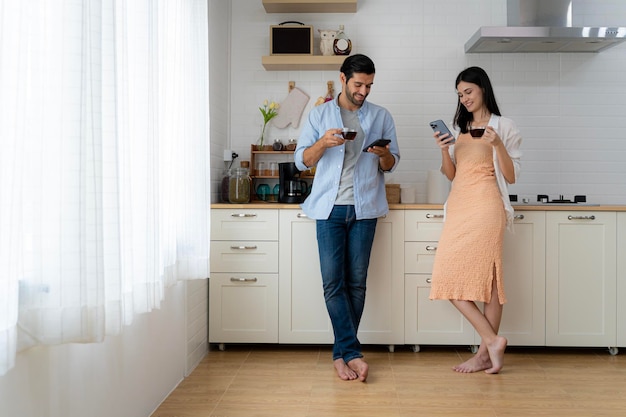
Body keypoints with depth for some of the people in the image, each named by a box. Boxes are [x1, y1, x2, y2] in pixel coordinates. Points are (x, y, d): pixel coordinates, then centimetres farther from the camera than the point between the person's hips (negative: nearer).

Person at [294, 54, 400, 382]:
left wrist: (384, 154, -11)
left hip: (364, 207, 1)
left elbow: (391, 164, 12)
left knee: (356, 282, 1)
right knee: (333, 282, -7)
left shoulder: (381, 116, 11)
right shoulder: (319, 115, 9)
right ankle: (353, 353, -2)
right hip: (330, 207, 0)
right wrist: (323, 142, -16)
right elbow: (302, 160, 3)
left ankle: (341, 353, 11)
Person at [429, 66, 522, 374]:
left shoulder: (503, 127, 2)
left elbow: (511, 177, -2)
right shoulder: (458, 128, 19)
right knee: (450, 278, 0)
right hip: (458, 207, 7)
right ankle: (492, 341, 7)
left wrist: (498, 146, -16)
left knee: (487, 278, -8)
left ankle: (486, 351, 2)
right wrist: (444, 151, -1)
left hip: (485, 207, -7)